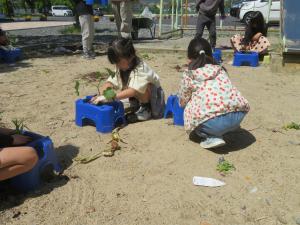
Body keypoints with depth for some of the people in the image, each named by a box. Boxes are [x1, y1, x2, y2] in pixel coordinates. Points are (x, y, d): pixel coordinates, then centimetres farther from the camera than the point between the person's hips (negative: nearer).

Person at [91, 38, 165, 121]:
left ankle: (146, 108, -11)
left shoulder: (140, 68, -34)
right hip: (138, 99, 8)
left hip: (153, 96, -7)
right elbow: (111, 82, -12)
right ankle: (136, 105, 6)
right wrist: (100, 94, -33)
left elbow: (133, 91, -45)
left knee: (145, 86, -36)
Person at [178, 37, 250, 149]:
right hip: (238, 115, 5)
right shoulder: (220, 69, 22)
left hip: (213, 122, -5)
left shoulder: (188, 75, 11)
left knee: (189, 109, 24)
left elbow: (183, 102, 20)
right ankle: (217, 134, 17)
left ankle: (212, 138, 5)